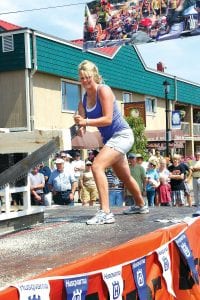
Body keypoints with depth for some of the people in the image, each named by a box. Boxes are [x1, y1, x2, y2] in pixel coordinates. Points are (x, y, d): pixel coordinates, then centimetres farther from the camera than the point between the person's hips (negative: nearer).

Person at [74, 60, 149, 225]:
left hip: (121, 135, -9)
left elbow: (108, 119, -23)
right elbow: (82, 121, 0)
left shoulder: (104, 90, -15)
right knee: (125, 177, 24)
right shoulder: (84, 99, 7)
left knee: (97, 166, -27)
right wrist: (80, 127, -23)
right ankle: (141, 205, 47)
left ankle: (105, 212, -29)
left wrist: (86, 122, -32)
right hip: (109, 138, 9)